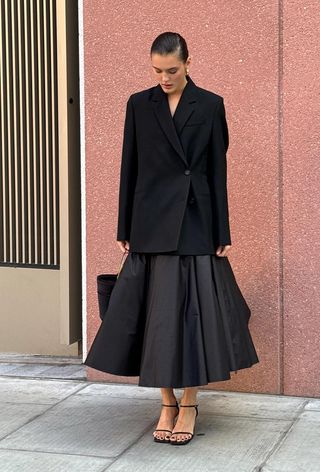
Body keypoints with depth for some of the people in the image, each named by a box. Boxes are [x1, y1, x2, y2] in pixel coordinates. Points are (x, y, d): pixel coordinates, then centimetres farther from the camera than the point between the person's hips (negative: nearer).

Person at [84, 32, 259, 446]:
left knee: (193, 310, -1)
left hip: (196, 223, -1)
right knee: (156, 313, 2)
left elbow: (218, 171, 1)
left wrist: (222, 234, -2)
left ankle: (189, 405, 11)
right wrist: (124, 230, 3)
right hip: (152, 223, 1)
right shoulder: (139, 105, 5)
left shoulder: (210, 105, 1)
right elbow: (129, 169, 6)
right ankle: (167, 404, 15)